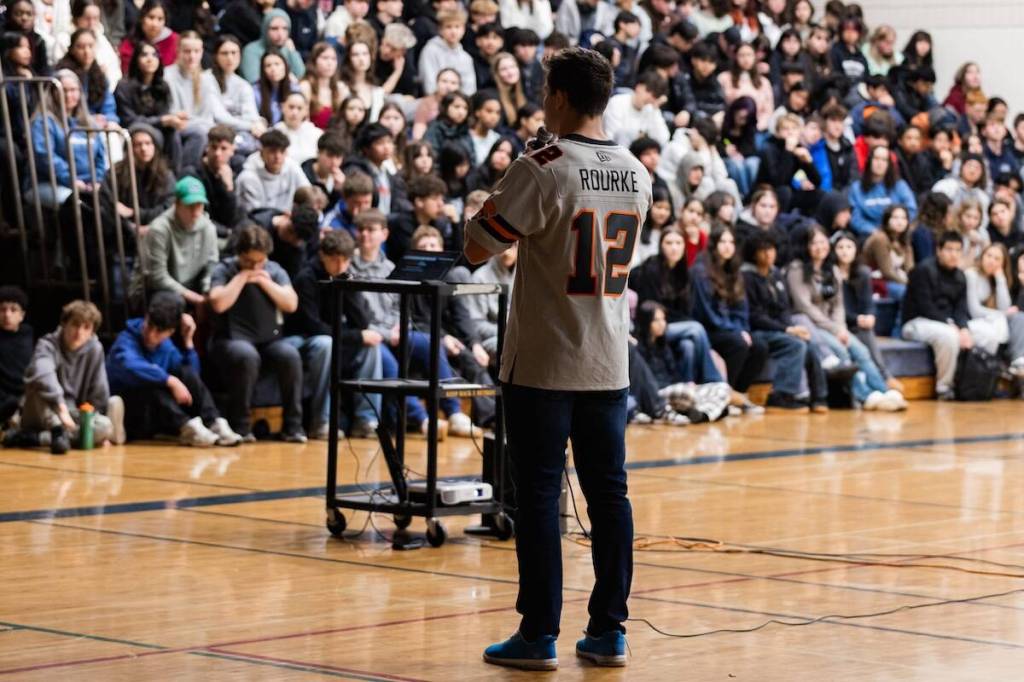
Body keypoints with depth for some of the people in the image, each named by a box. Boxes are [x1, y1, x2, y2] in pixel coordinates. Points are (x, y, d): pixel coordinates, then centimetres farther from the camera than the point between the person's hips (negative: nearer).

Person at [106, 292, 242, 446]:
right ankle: (186, 427, -42)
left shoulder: (167, 347, 8)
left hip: (156, 420, 6)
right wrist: (170, 381, -41)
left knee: (187, 372, -12)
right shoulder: (127, 340, -12)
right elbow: (131, 367, -36)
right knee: (151, 382, -32)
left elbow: (192, 376, -3)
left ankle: (214, 423, -28)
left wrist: (188, 342, -7)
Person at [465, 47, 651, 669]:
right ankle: (609, 630, 11)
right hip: (610, 364, 6)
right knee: (609, 492, 8)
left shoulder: (542, 171, -14)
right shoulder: (637, 175, 7)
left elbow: (477, 249, -10)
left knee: (539, 496, 0)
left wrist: (490, 210, 9)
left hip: (543, 363, -6)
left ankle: (539, 635, 2)